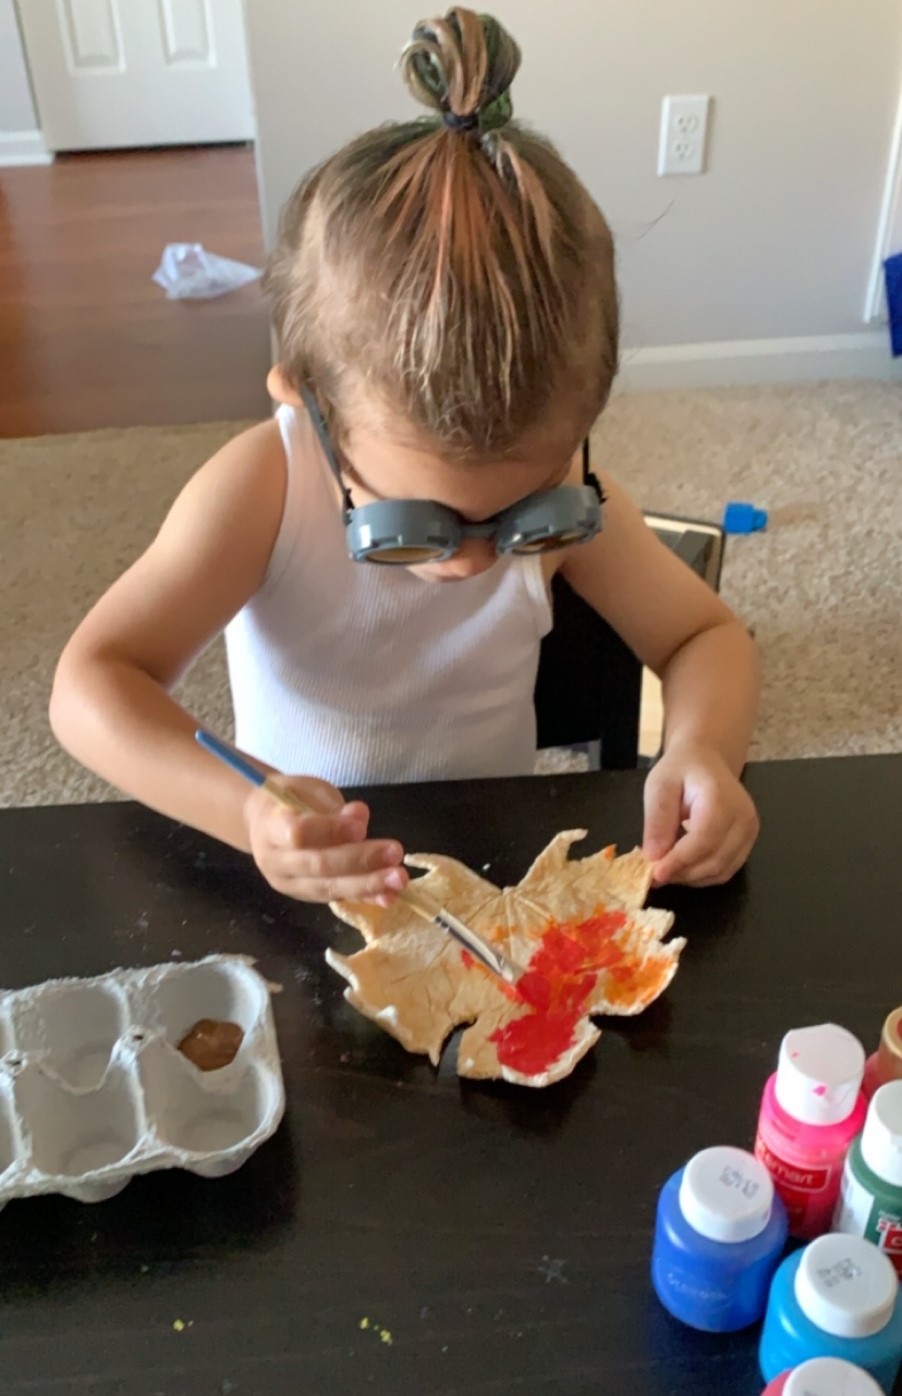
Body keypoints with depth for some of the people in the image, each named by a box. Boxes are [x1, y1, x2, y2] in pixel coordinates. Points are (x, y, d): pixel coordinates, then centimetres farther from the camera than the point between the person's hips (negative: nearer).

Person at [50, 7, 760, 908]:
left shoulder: (562, 490, -14)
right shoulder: (263, 489, -21)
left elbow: (704, 637, -4)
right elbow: (90, 685, -22)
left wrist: (701, 748, -25)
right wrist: (243, 811, -38)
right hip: (303, 884, -1)